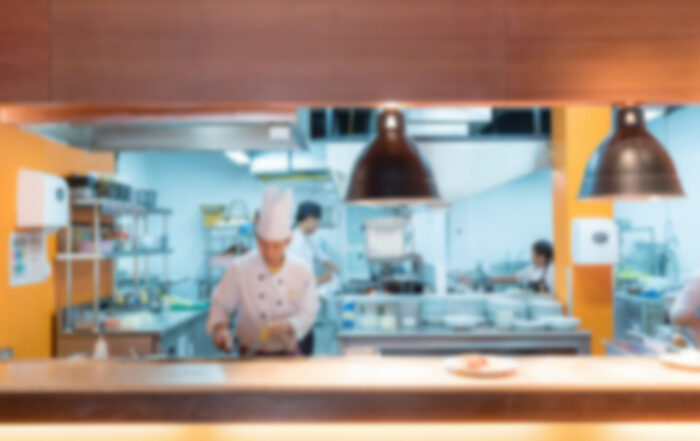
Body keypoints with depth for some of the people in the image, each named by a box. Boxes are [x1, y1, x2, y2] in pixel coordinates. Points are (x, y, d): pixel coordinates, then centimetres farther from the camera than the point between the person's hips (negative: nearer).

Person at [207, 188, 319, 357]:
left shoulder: (302, 272, -3)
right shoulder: (239, 269, -5)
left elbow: (307, 313, -1)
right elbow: (220, 305, 1)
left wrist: (288, 326, -21)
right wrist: (220, 327, -19)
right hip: (250, 355, -1)